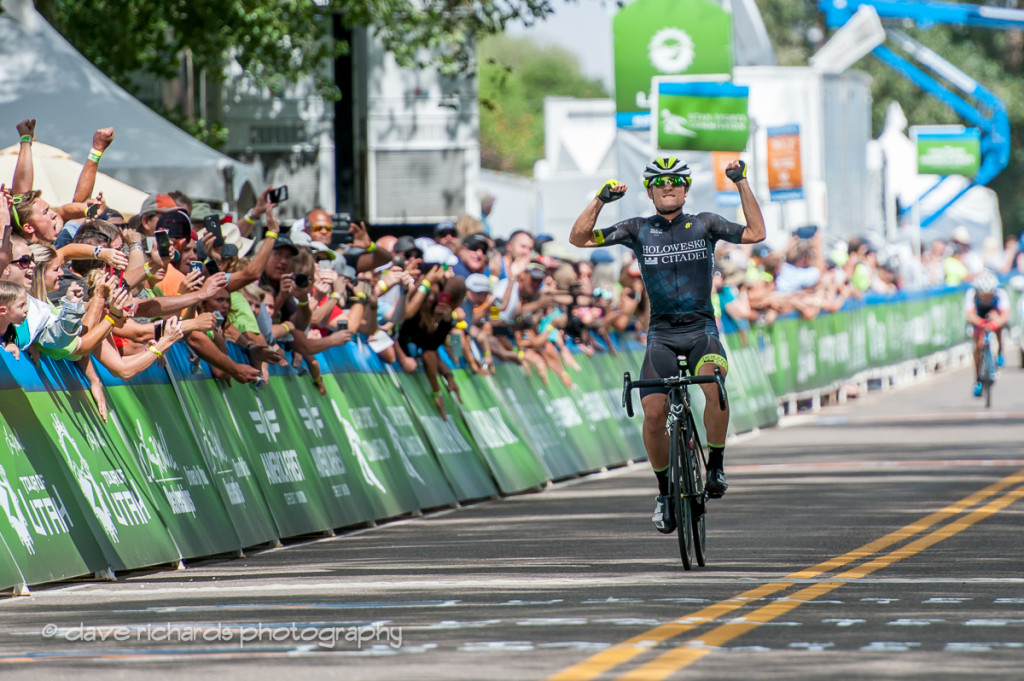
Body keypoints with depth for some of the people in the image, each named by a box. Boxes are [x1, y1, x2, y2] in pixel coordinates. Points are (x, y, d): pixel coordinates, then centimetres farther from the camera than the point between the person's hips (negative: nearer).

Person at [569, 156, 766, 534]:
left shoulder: (704, 224, 4)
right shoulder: (638, 230, 4)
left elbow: (755, 233, -4)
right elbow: (579, 238, -1)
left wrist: (742, 183, -8)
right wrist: (600, 199, -13)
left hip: (701, 329, -1)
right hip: (661, 332, 1)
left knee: (714, 383, -33)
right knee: (653, 412, -16)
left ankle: (716, 464, -14)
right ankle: (665, 491, 6)